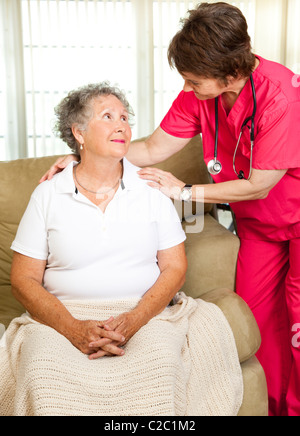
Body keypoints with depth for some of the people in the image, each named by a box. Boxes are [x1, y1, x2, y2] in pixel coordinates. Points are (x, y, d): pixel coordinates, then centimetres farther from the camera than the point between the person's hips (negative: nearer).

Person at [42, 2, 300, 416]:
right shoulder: (200, 92, -10)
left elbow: (258, 185, -25)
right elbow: (152, 149, -5)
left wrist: (186, 192, -17)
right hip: (256, 224, 5)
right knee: (255, 316, 5)